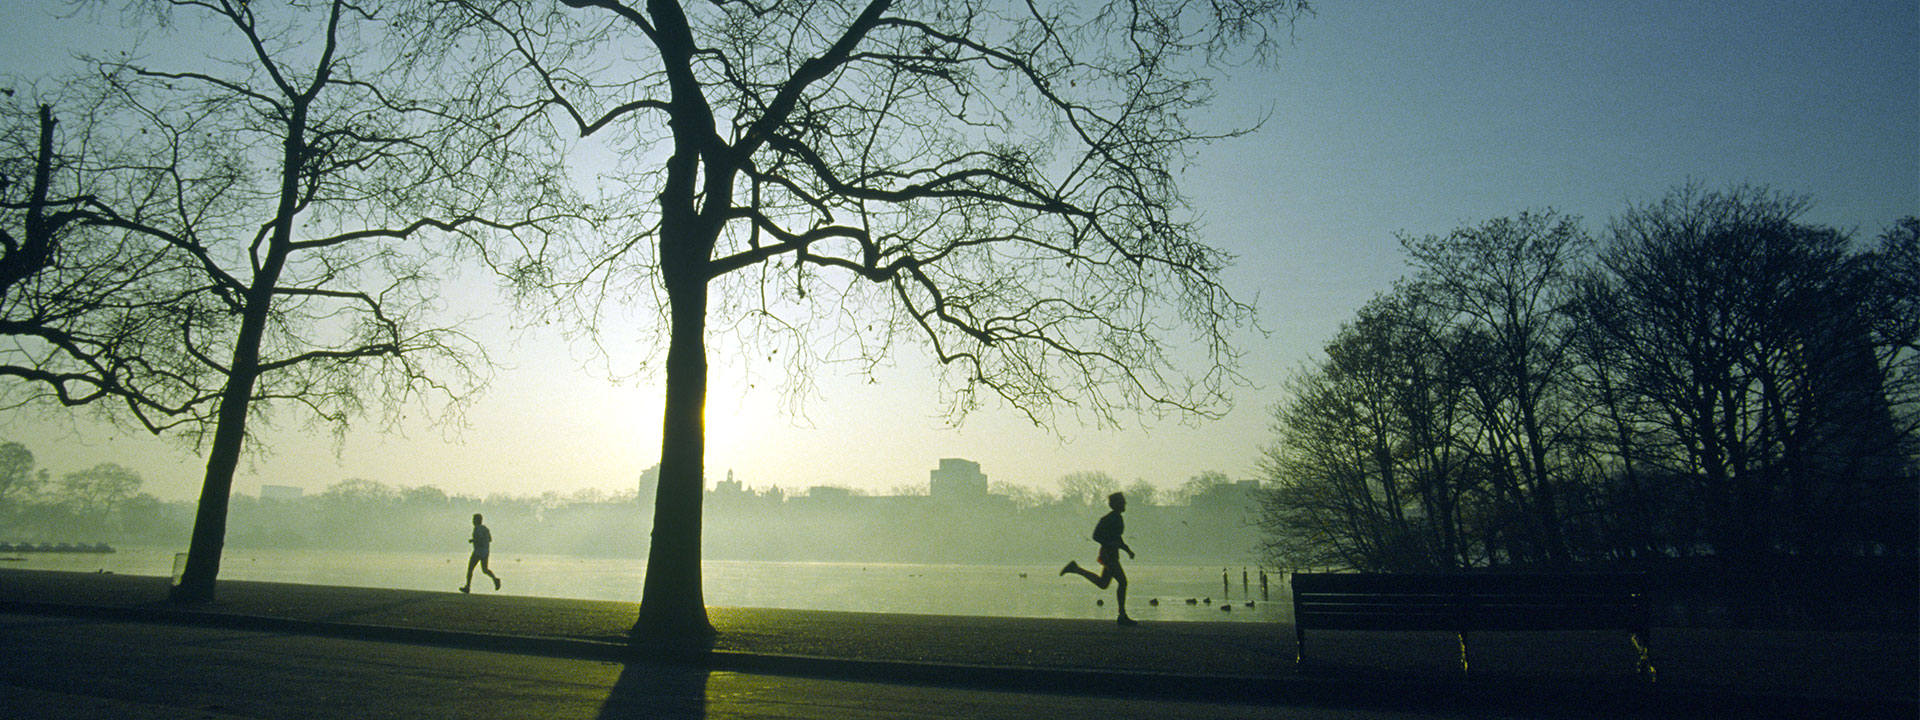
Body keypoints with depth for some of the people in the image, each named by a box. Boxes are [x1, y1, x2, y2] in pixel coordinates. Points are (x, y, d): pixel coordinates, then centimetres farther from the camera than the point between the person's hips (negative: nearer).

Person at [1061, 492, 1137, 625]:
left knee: (1102, 584, 15)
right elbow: (1096, 535, -18)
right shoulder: (1108, 518, -15)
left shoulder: (1118, 518, 13)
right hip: (1108, 554, -10)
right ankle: (1122, 616, -3)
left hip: (1112, 555, 10)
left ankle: (1075, 569, 21)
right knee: (1122, 582, -10)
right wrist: (1111, 544, -23)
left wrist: (1128, 550, 14)